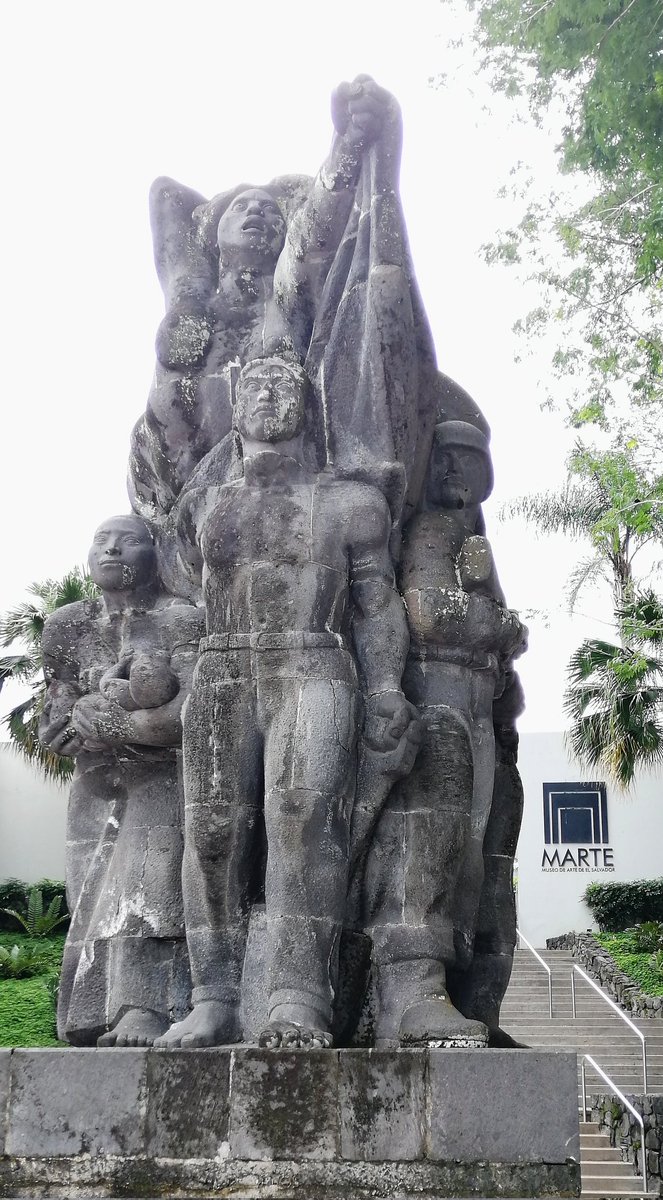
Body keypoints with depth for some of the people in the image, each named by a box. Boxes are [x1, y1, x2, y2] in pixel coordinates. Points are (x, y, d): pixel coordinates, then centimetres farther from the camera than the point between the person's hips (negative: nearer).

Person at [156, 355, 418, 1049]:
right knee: (212, 830, -7)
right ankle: (214, 1001, -5)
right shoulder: (204, 509, 23)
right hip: (219, 678, 3)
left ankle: (300, 1002, -24)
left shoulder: (349, 503, 14)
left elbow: (377, 607, 9)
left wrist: (385, 690, -2)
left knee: (303, 816, -20)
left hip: (313, 674, -3)